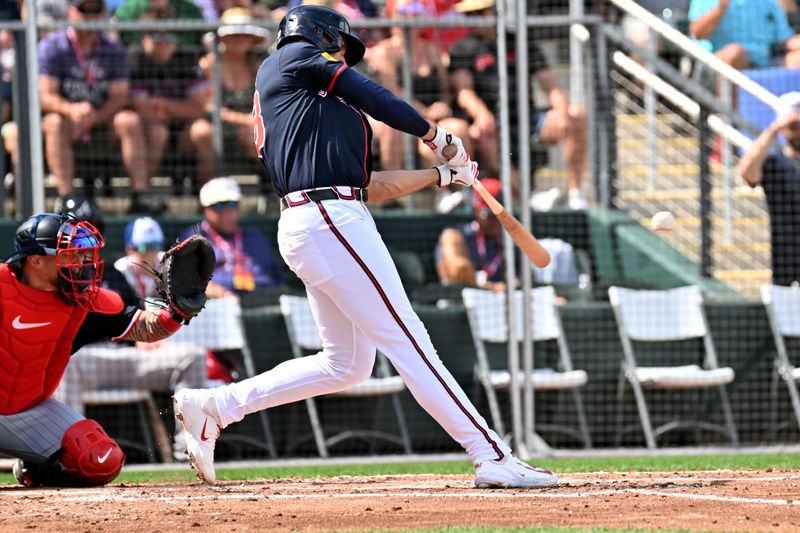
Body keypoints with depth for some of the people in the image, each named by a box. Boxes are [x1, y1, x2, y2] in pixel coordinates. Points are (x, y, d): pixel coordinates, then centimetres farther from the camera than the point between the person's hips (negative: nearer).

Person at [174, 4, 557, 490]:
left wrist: (443, 174, 26)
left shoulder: (316, 111, 29)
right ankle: (493, 458, -14)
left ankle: (214, 405, 16)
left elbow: (371, 184, 25)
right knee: (406, 339, -11)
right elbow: (373, 97, 1)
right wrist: (438, 135, 12)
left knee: (348, 364, 13)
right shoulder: (293, 58, 7)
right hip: (330, 220, -10)